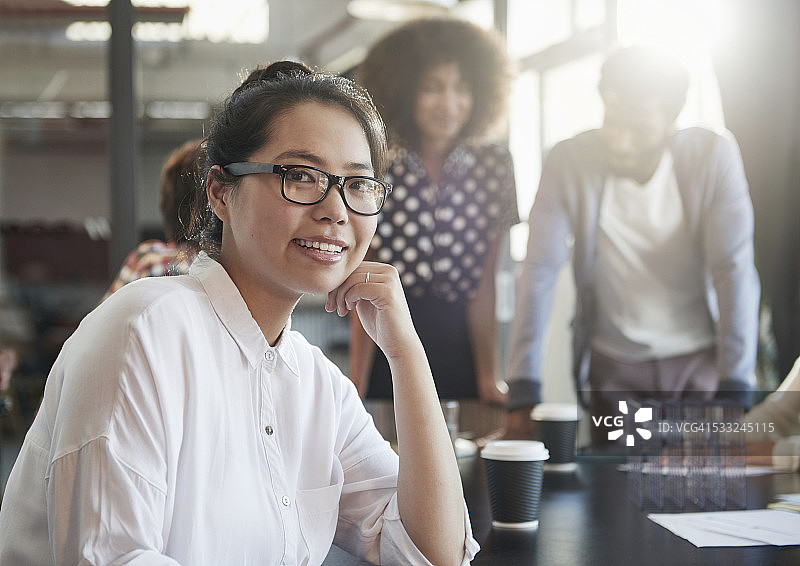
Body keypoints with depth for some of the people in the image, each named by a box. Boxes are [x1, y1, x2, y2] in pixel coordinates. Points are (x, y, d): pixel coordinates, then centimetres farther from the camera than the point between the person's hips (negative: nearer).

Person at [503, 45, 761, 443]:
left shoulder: (714, 157, -12)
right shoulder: (568, 164, -12)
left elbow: (734, 271, -14)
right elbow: (539, 274, -15)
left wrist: (735, 389, -20)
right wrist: (523, 389, -23)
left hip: (702, 361, 0)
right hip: (614, 369, 0)